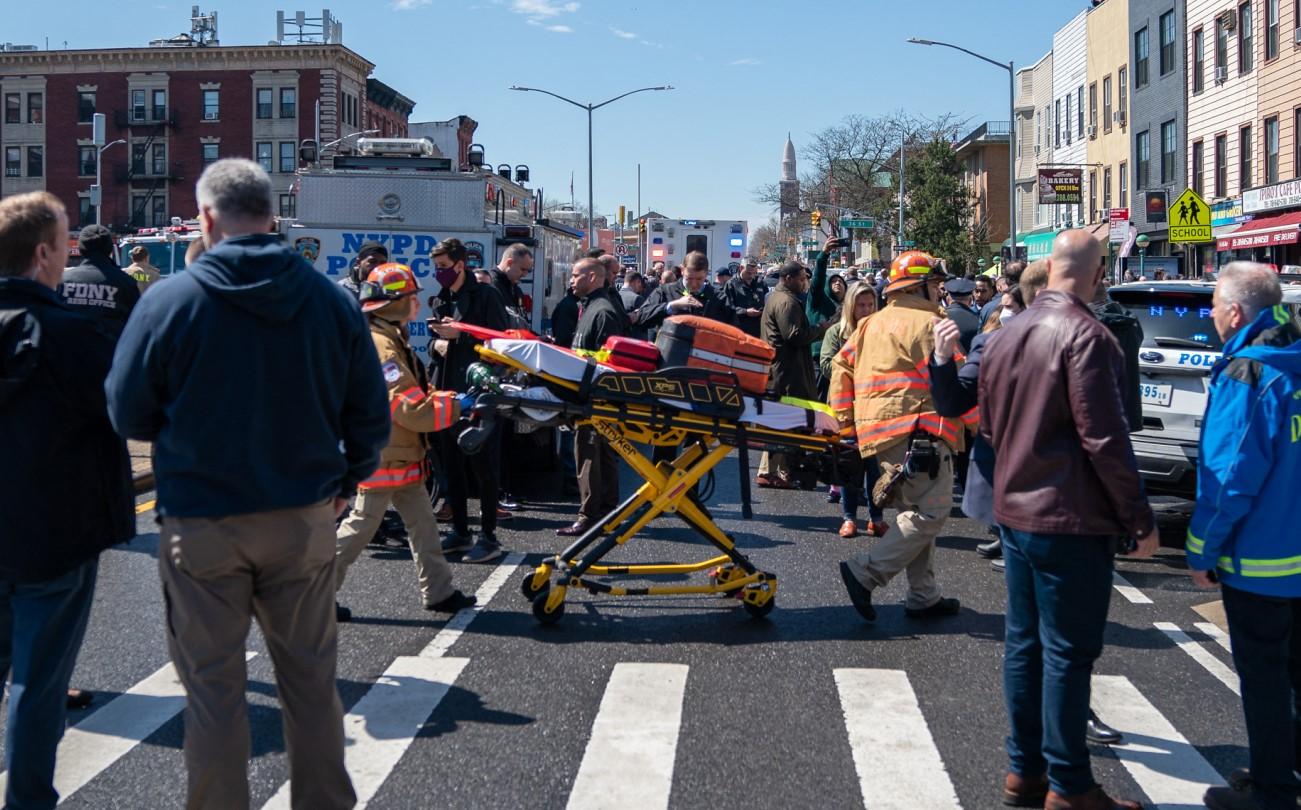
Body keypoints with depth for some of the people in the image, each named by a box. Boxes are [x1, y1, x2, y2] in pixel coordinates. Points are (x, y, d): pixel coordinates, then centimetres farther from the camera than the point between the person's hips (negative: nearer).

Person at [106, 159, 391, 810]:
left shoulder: (169, 301, -11)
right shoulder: (332, 300, -2)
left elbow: (128, 414, -4)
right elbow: (370, 415, 2)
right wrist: (346, 478, 17)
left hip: (201, 524, -3)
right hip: (304, 517, 3)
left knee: (213, 687, 9)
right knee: (310, 677, 15)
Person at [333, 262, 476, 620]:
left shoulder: (391, 340, 13)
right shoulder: (380, 347, -21)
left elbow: (416, 391, 17)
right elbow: (411, 409, -26)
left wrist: (450, 398, 4)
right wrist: (456, 405, -20)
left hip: (402, 457, 10)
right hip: (383, 457, -10)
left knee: (422, 523, 12)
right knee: (361, 525, 0)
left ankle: (438, 591, 18)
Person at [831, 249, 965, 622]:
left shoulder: (872, 324, 18)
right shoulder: (928, 324, -7)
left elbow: (841, 364, 15)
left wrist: (845, 417, 16)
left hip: (880, 433, 10)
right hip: (918, 432, -10)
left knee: (916, 512, 15)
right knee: (931, 512, -8)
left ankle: (923, 596, 17)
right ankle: (866, 572, -13)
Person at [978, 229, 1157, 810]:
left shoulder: (1006, 334, 8)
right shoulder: (1086, 336, -18)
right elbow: (1104, 439, -20)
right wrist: (1139, 519, -12)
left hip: (1015, 512, 8)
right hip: (1071, 520, -8)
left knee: (1023, 643, 14)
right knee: (1068, 653, 1)